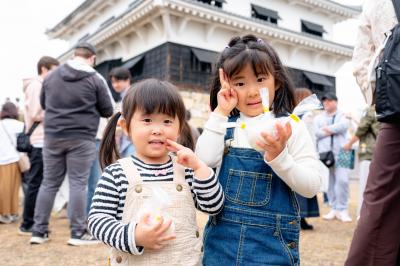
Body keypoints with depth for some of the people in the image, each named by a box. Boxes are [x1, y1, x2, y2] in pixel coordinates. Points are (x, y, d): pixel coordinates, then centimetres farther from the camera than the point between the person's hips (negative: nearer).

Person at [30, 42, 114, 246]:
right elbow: (108, 111, 2)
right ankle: (78, 233, 5)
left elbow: (43, 104, 19)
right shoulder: (96, 79, -5)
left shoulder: (51, 76, 7)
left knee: (49, 183, 11)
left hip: (52, 136, 4)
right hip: (81, 138, -4)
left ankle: (39, 231, 17)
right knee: (78, 183, 1)